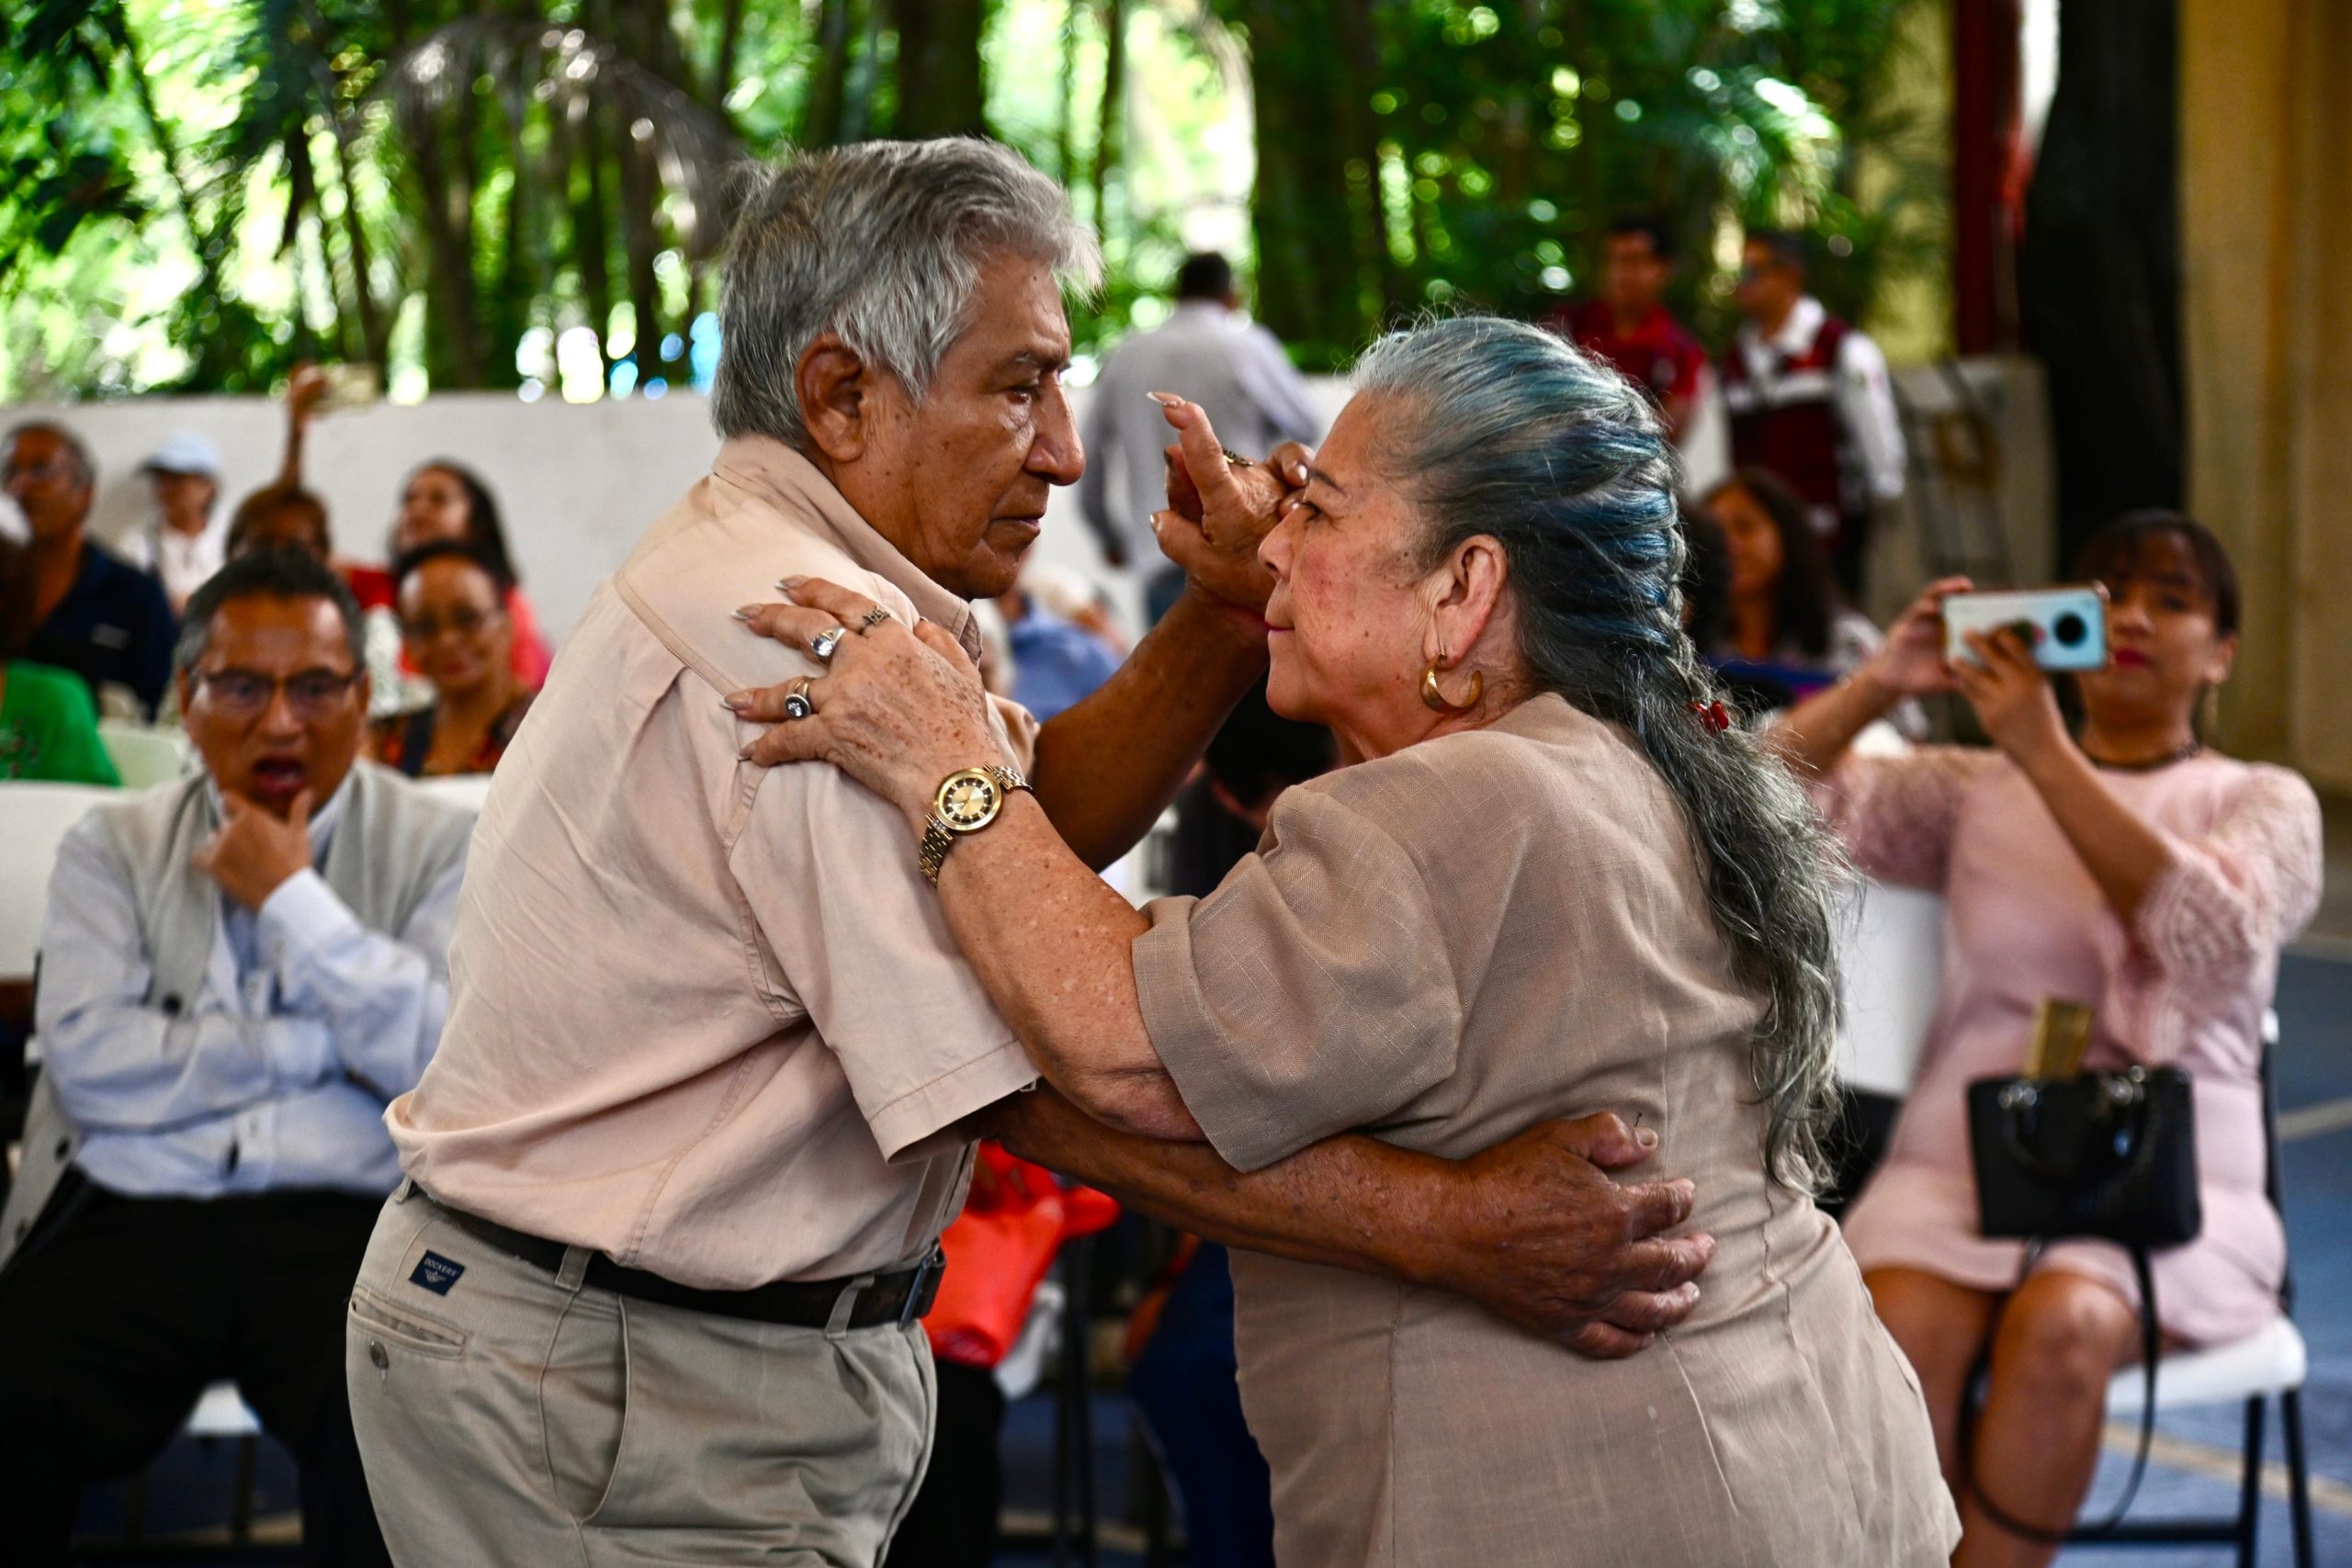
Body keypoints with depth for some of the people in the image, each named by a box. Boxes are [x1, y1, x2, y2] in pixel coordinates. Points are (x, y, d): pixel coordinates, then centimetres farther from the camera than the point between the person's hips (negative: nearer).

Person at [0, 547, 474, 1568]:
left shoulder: (437, 849, 11)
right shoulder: (114, 849, 14)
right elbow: (91, 1062, -2)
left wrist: (292, 898, -3)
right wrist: (313, 1047, -4)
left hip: (346, 1217, -1)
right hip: (131, 1211, 1)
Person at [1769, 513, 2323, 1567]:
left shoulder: (2263, 802, 10)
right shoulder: (1977, 790, 15)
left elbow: (2214, 942, -13)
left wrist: (2048, 756, -17)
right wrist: (1883, 682, -12)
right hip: (1962, 1163, 1)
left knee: (2060, 1326, -35)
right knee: (1901, 1332, -32)